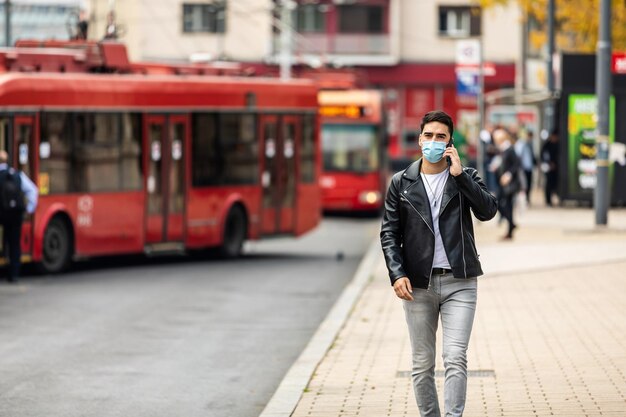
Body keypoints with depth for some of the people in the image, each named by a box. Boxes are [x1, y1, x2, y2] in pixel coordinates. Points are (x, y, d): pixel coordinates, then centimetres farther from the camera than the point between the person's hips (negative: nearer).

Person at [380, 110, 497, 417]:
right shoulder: (402, 183, 6)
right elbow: (389, 233, 5)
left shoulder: (466, 178, 6)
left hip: (459, 282, -1)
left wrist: (459, 174, -14)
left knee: (455, 359, -11)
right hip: (417, 284, 1)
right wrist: (397, 274, -7)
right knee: (422, 364, 6)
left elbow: (488, 211, -10)